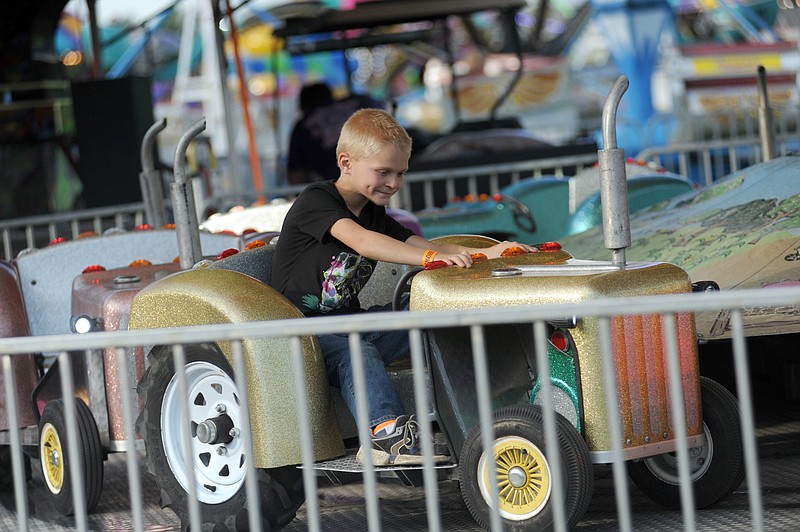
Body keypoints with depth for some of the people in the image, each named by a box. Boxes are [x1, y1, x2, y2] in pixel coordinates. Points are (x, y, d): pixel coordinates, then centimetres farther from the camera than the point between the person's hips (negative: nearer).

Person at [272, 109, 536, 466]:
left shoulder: (375, 215, 14)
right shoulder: (315, 200, -13)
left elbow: (422, 247, 7)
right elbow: (363, 243, -29)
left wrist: (484, 254, -10)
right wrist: (431, 257, -39)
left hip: (348, 323, 8)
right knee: (355, 350, -38)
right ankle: (386, 434, -55)